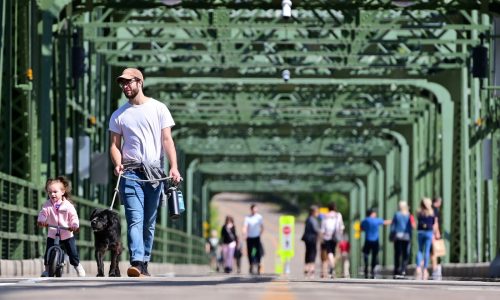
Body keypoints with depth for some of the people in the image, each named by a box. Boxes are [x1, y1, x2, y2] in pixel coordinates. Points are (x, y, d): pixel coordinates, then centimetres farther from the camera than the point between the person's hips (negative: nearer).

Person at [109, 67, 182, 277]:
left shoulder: (158, 108, 6)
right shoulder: (119, 115, 10)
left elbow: (167, 140, 1)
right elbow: (115, 145, 10)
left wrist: (174, 167, -11)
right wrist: (118, 164, -11)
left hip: (155, 173, 1)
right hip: (131, 173, -1)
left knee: (149, 223, 6)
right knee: (135, 220, -15)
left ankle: (144, 264, 14)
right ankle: (137, 263, -27)